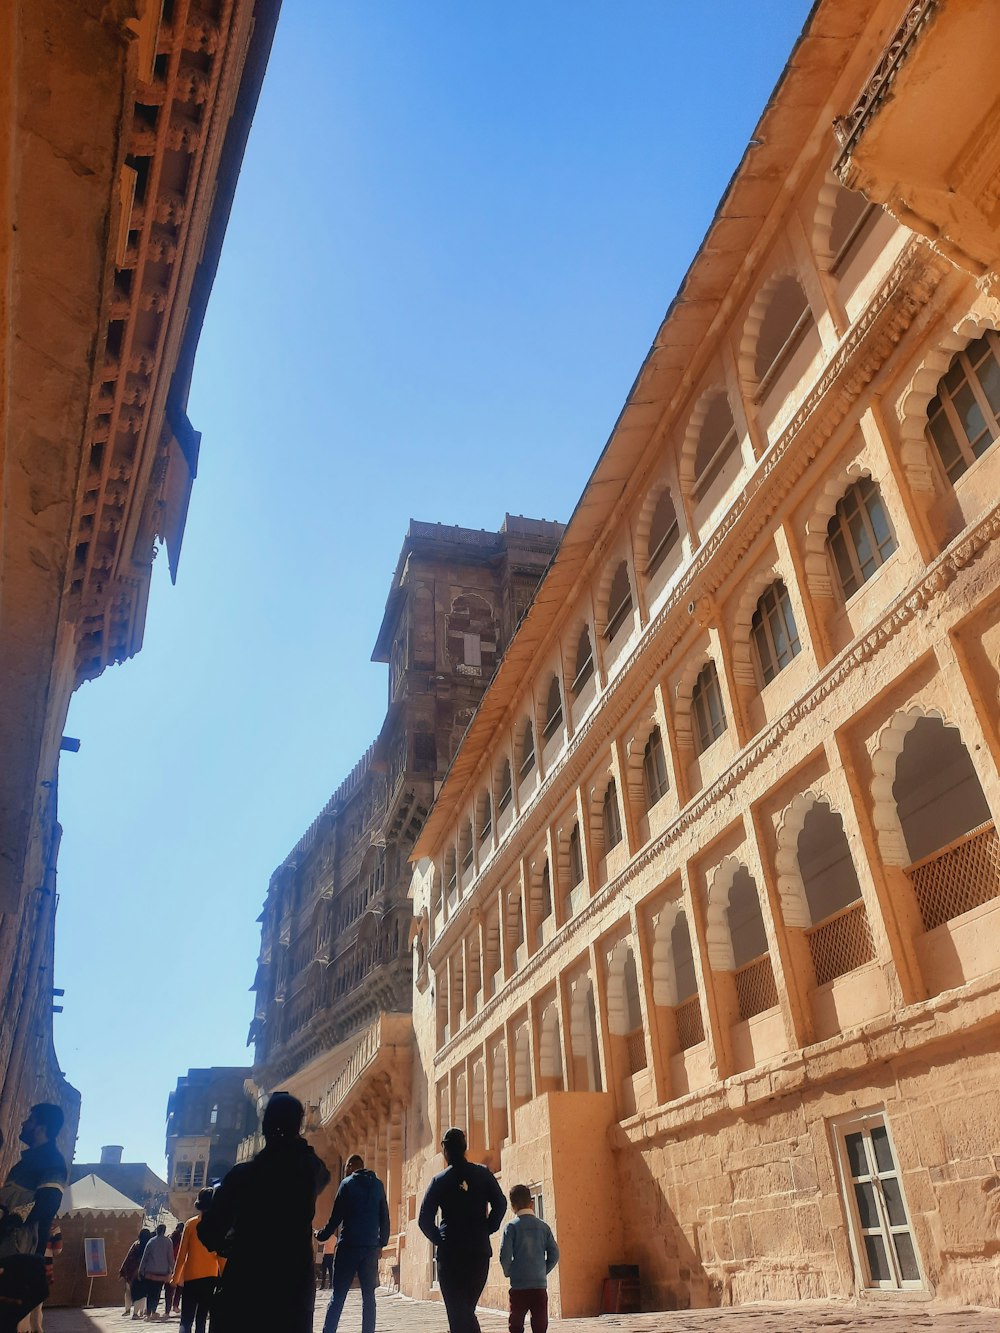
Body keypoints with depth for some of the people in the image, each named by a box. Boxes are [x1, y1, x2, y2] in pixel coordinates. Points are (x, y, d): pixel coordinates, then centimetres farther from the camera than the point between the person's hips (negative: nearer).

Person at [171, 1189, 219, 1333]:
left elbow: (182, 1254, 0)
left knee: (186, 1321, 3)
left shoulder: (190, 1223, -1)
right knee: (201, 1320, 8)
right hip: (210, 1277, 1)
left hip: (190, 1278, -1)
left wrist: (175, 1278, 9)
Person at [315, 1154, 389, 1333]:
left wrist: (322, 1235, 9)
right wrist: (382, 1243, 15)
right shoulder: (377, 1184, 12)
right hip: (371, 1246, 3)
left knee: (338, 1295, 1)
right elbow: (384, 1217, 10)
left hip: (349, 1245, -3)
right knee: (368, 1294, 8)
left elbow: (337, 1216, -4)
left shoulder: (348, 1183, -1)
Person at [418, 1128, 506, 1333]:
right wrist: (486, 1230, 3)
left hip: (450, 1253, -2)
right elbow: (500, 1204, -6)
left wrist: (439, 1240, 9)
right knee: (467, 1309, 17)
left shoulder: (440, 1180, -2)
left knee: (457, 1312, 4)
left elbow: (424, 1220, -4)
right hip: (479, 1251, 2)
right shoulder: (483, 1174, 2)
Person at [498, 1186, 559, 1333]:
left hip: (519, 1285, -2)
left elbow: (505, 1255, -12)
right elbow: (554, 1254, 2)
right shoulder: (543, 1226, 4)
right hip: (540, 1284, 3)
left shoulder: (512, 1226, -5)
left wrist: (508, 1273, 5)